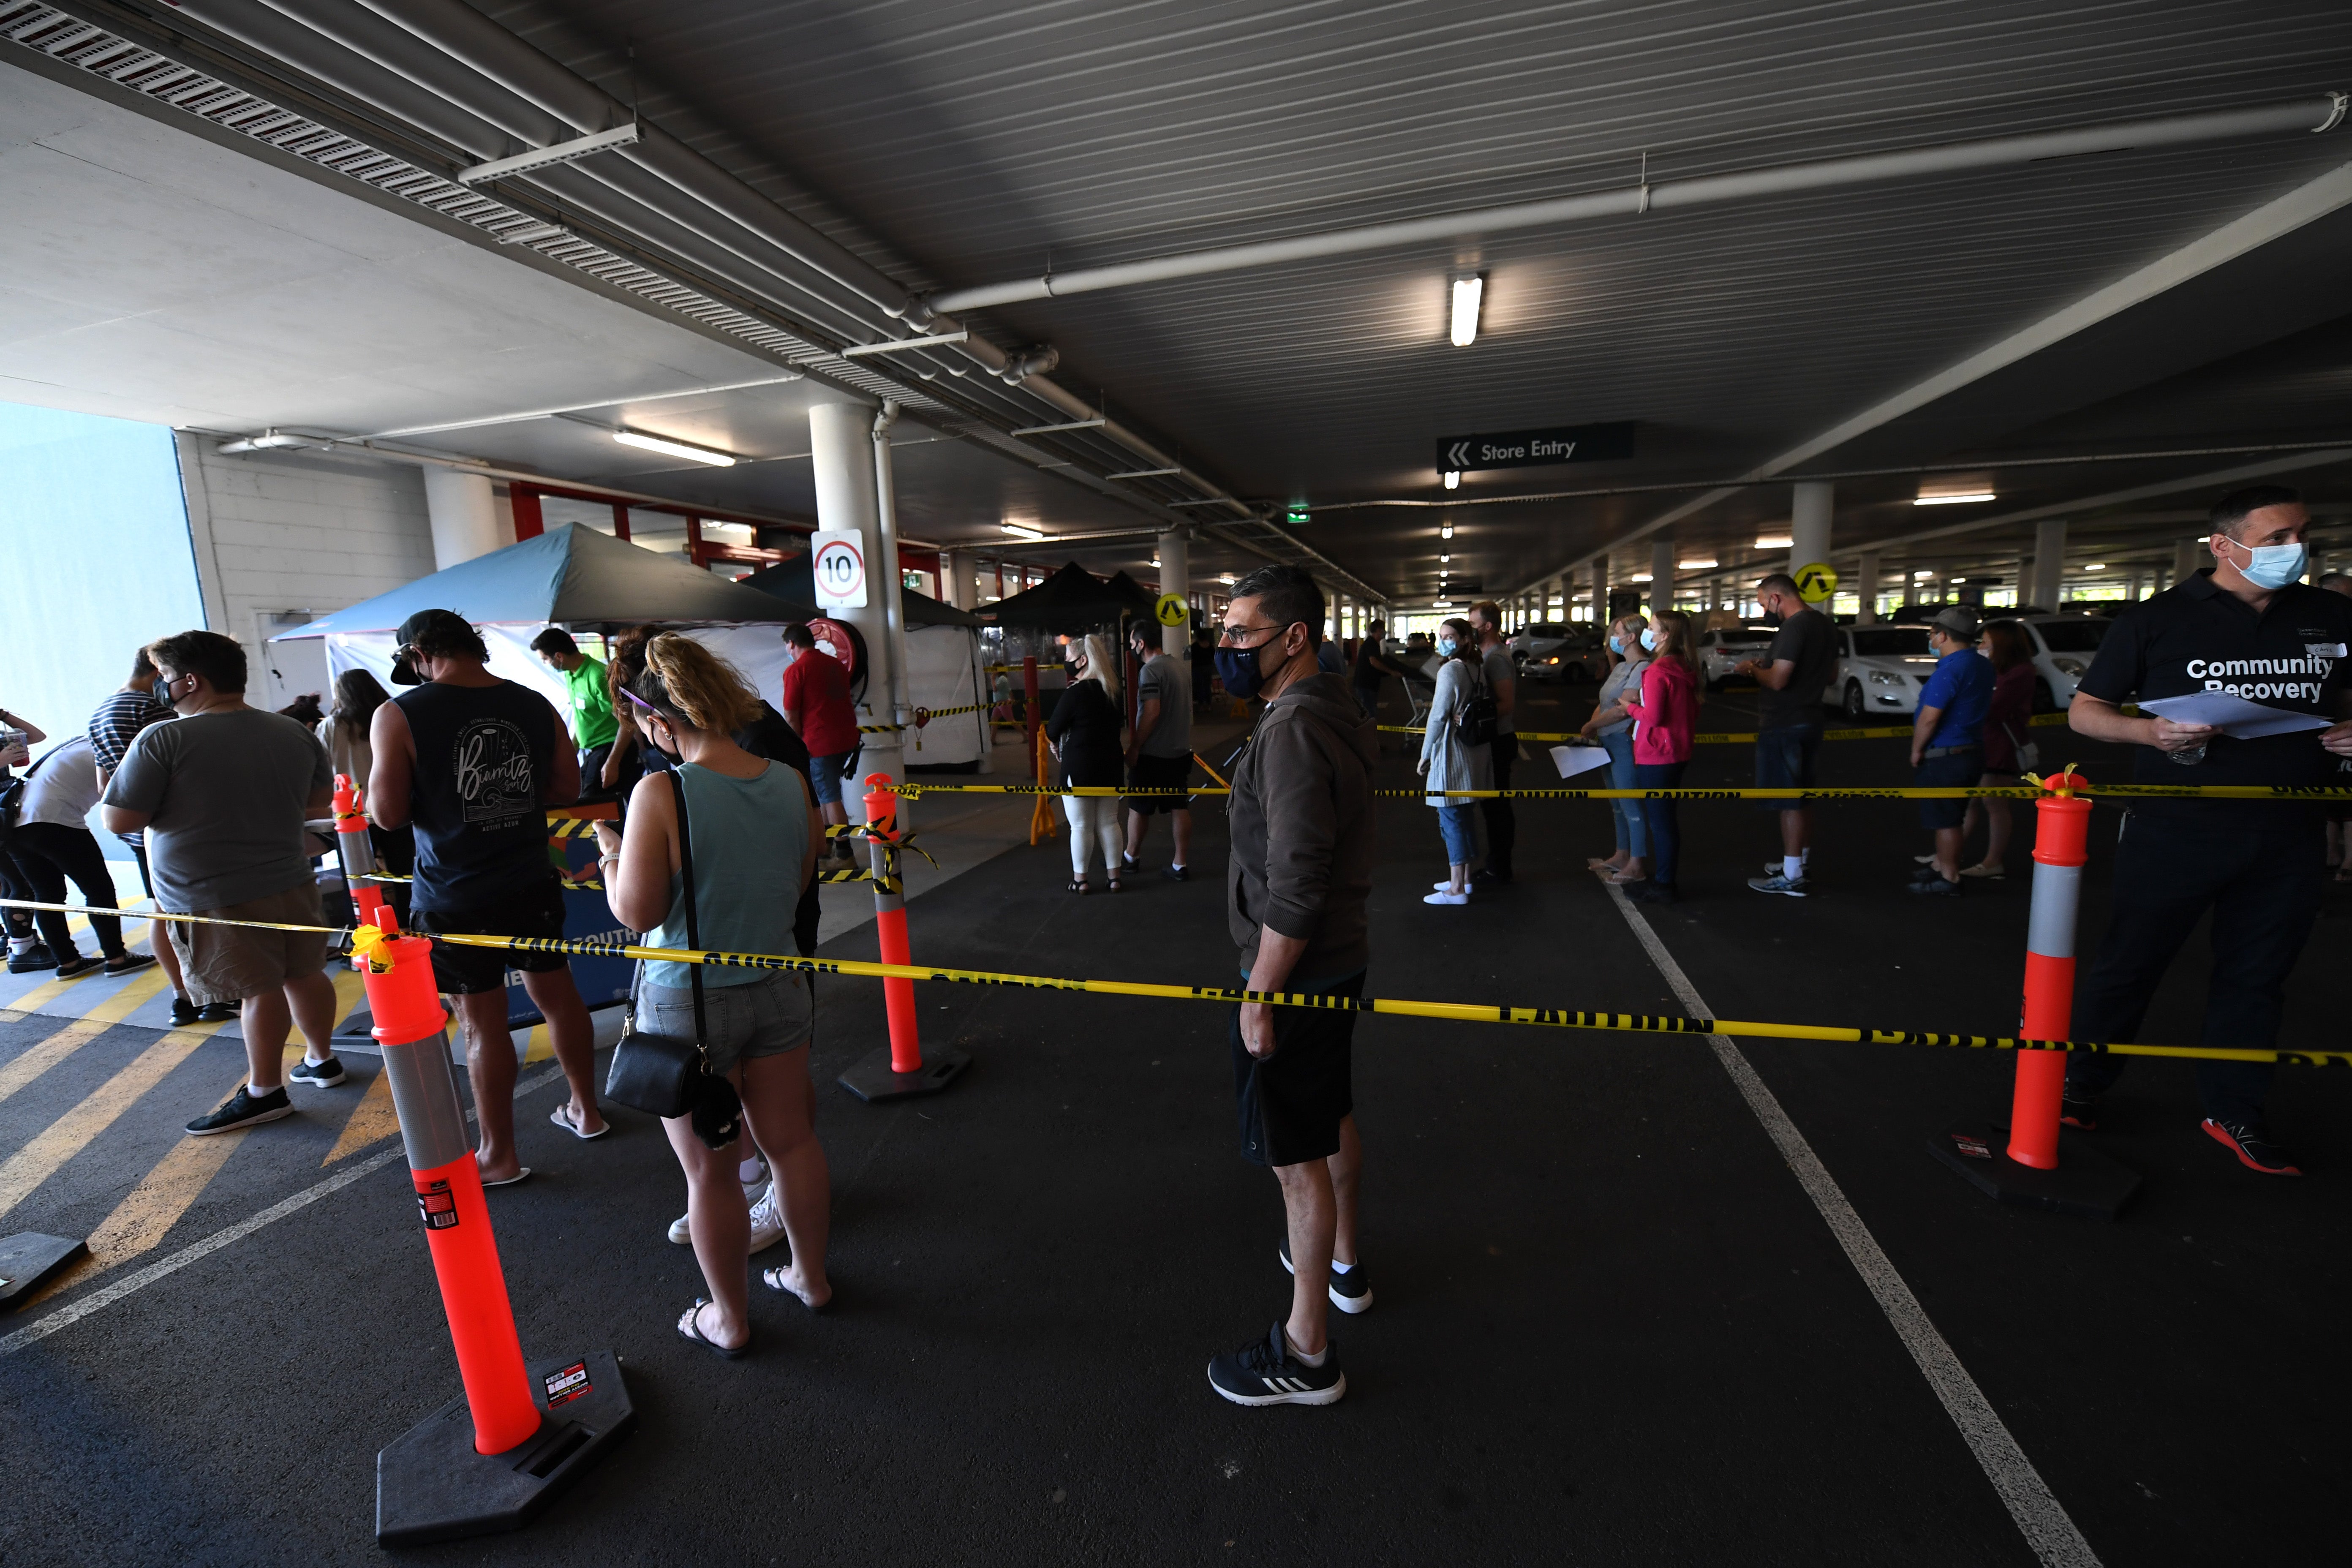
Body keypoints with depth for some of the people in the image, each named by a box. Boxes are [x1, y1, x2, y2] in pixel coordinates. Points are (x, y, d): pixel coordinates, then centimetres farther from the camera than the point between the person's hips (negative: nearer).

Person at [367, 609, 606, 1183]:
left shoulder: (399, 716, -12)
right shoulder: (535, 705, -1)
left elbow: (388, 812, -12)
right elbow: (567, 788, 5)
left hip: (455, 898, -4)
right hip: (531, 883, 4)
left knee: (483, 1024, 6)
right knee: (558, 995, 18)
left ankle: (500, 1155, 20)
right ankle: (586, 1111, 33)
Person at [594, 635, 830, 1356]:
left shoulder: (661, 794, -21)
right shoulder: (791, 782, -6)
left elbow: (637, 912, -16)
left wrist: (613, 855, 1)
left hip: (690, 1003, -4)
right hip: (777, 989, 5)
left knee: (710, 1173, 15)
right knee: (792, 1141, 21)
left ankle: (730, 1318, 35)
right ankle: (810, 1276, 41)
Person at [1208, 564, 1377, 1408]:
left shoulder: (1294, 729, -25)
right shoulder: (1338, 711, 6)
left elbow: (1292, 890, -27)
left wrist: (1259, 998, -21)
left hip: (1297, 973, -10)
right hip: (1341, 958, 10)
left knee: (1298, 1157, 4)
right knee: (1333, 1117, 26)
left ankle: (1306, 1355, 22)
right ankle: (1342, 1262, 48)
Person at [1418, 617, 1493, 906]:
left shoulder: (1450, 670, -15)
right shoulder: (1479, 668, 10)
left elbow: (1438, 716, -15)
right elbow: (1485, 708, 15)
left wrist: (1425, 756, -9)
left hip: (1452, 754, -9)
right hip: (1478, 753, 9)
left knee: (1451, 819, -3)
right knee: (1465, 817, 17)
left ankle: (1457, 890, 1)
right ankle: (1465, 879, 28)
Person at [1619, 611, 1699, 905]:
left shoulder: (1657, 671, -19)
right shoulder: (1686, 669, 8)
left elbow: (1652, 716, -24)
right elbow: (1693, 712, 15)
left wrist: (1630, 707, -5)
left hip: (1655, 757, -9)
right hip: (1677, 753, 9)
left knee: (1659, 821, -1)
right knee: (1667, 818, 17)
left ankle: (1663, 886, 8)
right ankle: (1666, 879, 27)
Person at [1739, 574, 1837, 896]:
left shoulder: (1794, 627, -20)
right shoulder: (1824, 623, 11)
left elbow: (1777, 680, -26)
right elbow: (1830, 673, 21)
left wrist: (1752, 668, -6)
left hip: (1785, 727, -10)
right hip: (1808, 721, 10)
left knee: (1789, 800, -5)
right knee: (1802, 796, 18)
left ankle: (1791, 878, 0)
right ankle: (1801, 862, 30)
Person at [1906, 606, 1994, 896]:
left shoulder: (1950, 670, -21)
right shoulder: (1982, 665, 9)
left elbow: (1929, 718, -22)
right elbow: (1984, 707, 20)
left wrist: (1917, 750, -10)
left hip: (1945, 756, -9)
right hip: (1971, 750, 9)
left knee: (1946, 819, 0)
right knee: (1951, 815, 20)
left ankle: (1949, 880, 7)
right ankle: (1942, 864, 32)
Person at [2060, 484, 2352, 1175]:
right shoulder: (2157, 618, -5)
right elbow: (2083, 711, -2)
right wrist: (2151, 731, -21)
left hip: (2288, 840, 4)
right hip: (2176, 833, -4)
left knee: (2256, 979, 13)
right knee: (2127, 965, 5)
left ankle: (2234, 1113, 27)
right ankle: (2080, 1084, 20)